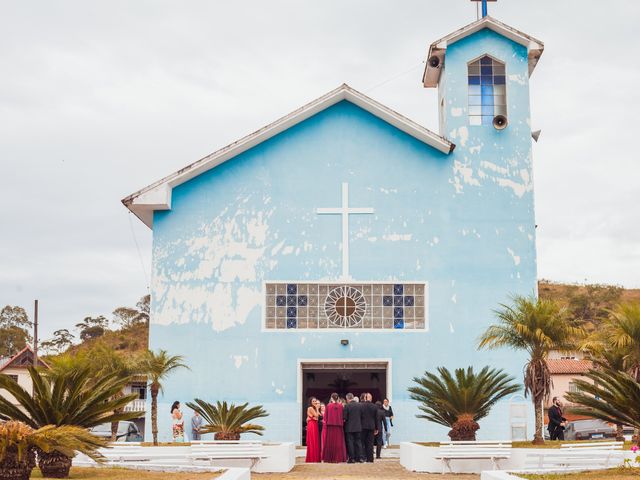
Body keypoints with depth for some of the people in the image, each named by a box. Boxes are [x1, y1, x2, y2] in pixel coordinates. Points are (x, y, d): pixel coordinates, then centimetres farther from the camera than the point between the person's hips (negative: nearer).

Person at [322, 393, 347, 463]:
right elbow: (343, 416, 1)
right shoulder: (341, 406, 0)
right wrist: (342, 423, 8)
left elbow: (325, 417, -2)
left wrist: (325, 425, 3)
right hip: (339, 426, 1)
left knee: (330, 442, 6)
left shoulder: (328, 406, -3)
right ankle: (338, 458, 1)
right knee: (338, 442, 5)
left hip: (330, 426, -1)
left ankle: (329, 458, 5)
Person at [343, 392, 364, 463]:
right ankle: (360, 457, 6)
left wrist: (345, 420, 10)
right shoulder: (360, 405, 1)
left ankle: (352, 458, 0)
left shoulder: (347, 406, -11)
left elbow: (344, 418, -10)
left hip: (349, 428, -4)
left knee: (350, 442, 2)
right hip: (358, 427, 4)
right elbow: (362, 416, 6)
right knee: (358, 442, 10)